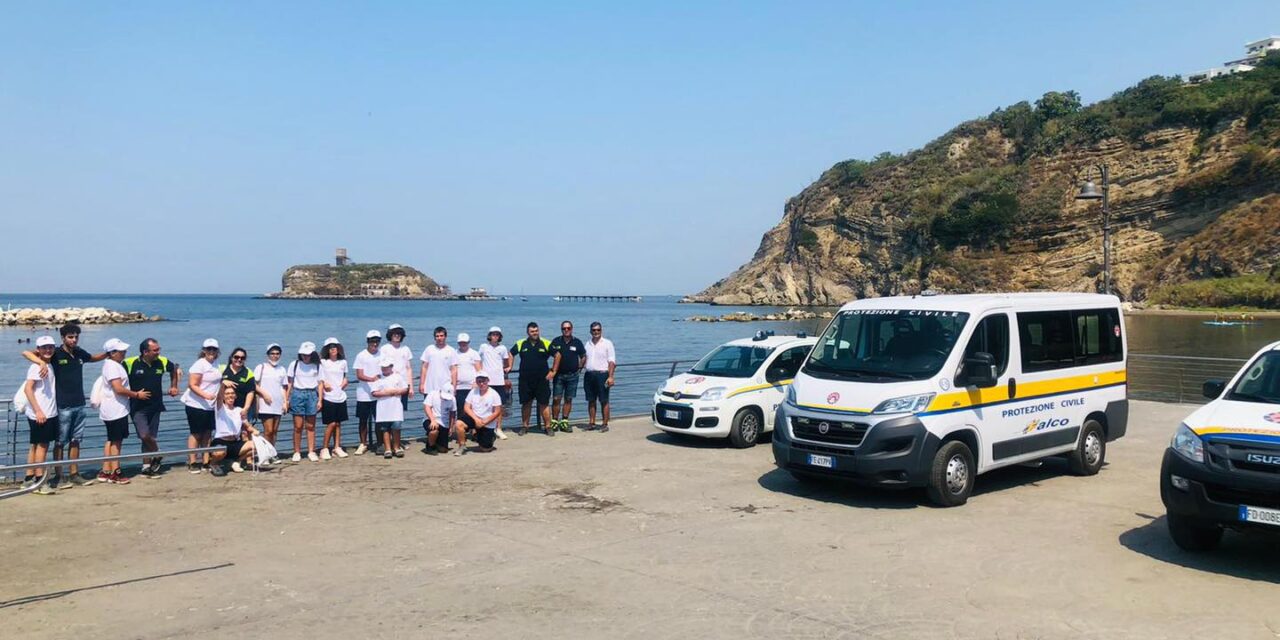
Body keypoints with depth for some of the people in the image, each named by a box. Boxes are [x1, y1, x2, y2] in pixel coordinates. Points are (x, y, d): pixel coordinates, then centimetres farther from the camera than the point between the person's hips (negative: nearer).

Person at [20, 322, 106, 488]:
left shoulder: (80, 353, 8)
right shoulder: (56, 354, -8)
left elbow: (94, 358, 31)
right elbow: (26, 353, -14)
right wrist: (42, 362, -31)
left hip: (79, 405, 5)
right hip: (63, 406, -5)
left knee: (75, 440, 11)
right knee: (61, 442, 1)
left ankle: (73, 474, 18)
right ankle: (57, 477, 7)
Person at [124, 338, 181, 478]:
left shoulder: (162, 362, -1)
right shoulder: (130, 363, -14)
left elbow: (174, 369, 21)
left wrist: (174, 386, 19)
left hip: (155, 406, 4)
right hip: (138, 407, -4)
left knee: (150, 438, 9)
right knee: (145, 436, -17)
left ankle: (146, 467, 18)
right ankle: (157, 455, 9)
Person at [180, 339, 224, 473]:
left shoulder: (216, 365, 10)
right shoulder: (200, 364, -13)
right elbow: (192, 385, -18)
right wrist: (205, 395, -28)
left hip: (211, 406, 7)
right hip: (196, 405, -7)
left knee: (207, 433, 9)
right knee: (195, 433, 0)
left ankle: (206, 462, 13)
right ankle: (192, 463, 7)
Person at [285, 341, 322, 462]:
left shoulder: (317, 366, 4)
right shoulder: (294, 364, 4)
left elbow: (320, 383, 5)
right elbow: (290, 383, 6)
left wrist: (320, 400, -1)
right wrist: (286, 400, 3)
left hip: (312, 395, 1)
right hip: (297, 394, 0)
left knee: (311, 426, 3)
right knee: (298, 426, -1)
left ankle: (311, 452, 8)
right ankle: (297, 452, 7)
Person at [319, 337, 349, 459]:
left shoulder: (343, 362, 10)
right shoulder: (323, 362, -2)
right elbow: (319, 379, 0)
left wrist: (345, 381, 3)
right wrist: (324, 384, -17)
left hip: (341, 397, 4)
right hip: (329, 397, -4)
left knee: (338, 423, 8)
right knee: (331, 423, -6)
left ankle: (337, 447, 15)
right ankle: (324, 449, 3)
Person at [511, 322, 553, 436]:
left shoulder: (546, 344, -1)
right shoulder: (521, 344, 4)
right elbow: (511, 354, 19)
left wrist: (552, 371, 2)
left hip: (542, 379, -1)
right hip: (525, 380, 1)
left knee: (544, 404, -1)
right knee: (526, 404, 9)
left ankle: (548, 427, 5)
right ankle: (525, 426, 20)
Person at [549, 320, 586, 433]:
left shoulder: (577, 342, 2)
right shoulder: (556, 342, -1)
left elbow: (583, 357, 13)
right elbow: (556, 356, -6)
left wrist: (580, 367, 5)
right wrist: (553, 371, -12)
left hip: (572, 376, 1)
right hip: (559, 375, -1)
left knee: (568, 399, 6)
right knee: (556, 399, -3)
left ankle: (564, 422, 13)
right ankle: (554, 422, 4)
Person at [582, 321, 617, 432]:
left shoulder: (607, 343, -1)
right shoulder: (588, 344, 14)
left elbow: (612, 361, -6)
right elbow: (584, 359, 18)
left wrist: (610, 377, -14)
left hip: (602, 374, -5)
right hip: (589, 375, 5)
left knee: (604, 401, -2)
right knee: (591, 401, 8)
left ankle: (605, 424, 1)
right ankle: (591, 423, 14)